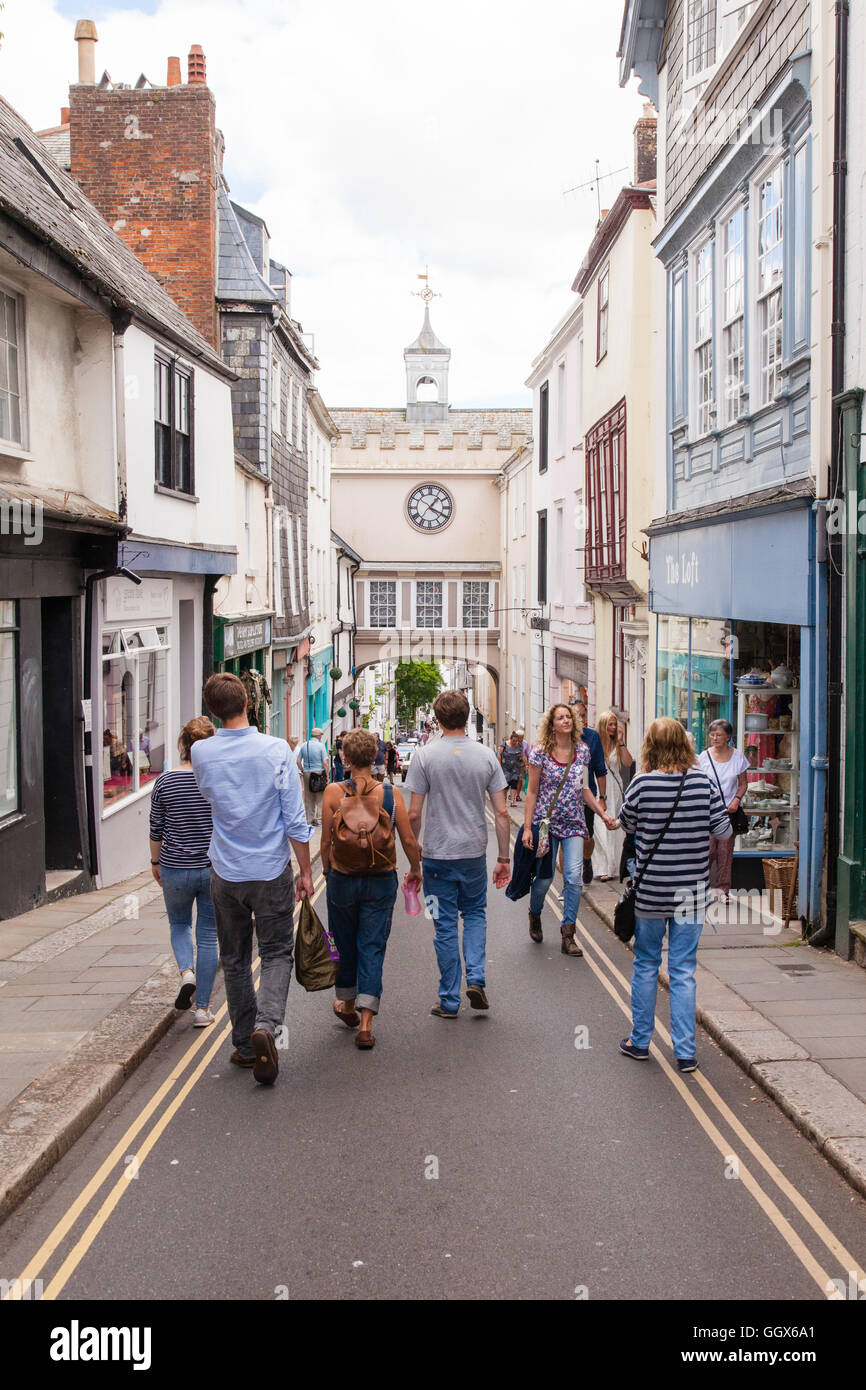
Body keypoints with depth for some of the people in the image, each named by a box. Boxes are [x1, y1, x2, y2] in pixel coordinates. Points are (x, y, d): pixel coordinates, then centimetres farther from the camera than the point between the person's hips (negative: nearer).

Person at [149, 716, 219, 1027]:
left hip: (176, 868, 0)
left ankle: (186, 972, -2)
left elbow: (156, 829, 0)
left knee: (179, 923, 24)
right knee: (208, 934, 9)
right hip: (215, 868, 0)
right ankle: (202, 1008, 11)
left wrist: (155, 862, 16)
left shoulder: (165, 781, -7)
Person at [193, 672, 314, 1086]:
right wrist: (306, 870, -1)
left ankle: (245, 1044, 21)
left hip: (225, 873, 2)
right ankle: (266, 1025, -13)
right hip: (271, 871, -2)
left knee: (235, 960, 15)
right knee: (277, 953, 9)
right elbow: (295, 819, -10)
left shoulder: (201, 753, -5)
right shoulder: (275, 750, -12)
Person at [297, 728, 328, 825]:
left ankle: (310, 819, 14)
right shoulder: (320, 745, -7)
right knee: (320, 798, 2)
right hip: (319, 773, -4)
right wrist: (327, 775, -4)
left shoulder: (304, 745, 5)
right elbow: (325, 762, -10)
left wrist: (302, 771, 14)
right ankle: (316, 818, -5)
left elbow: (298, 761, 4)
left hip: (307, 773, 4)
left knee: (308, 798, 10)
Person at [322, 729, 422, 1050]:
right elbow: (408, 840, -5)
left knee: (345, 943, 19)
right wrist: (415, 870, 13)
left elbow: (326, 842, -6)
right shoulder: (390, 794, -8)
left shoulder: (333, 792, -10)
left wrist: (327, 872, 12)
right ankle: (365, 1023, -2)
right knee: (373, 946, 5)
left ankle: (347, 1005, 38)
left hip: (342, 879, 0)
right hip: (381, 881, 0)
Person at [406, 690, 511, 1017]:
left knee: (445, 925, 7)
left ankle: (449, 1001, 14)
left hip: (437, 855, -2)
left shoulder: (425, 755, -9)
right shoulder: (486, 756, -2)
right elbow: (502, 813, -2)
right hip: (474, 853, 2)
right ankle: (476, 978, 5)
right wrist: (504, 859, 5)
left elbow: (414, 814, -10)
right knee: (475, 914, 22)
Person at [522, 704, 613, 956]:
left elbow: (583, 788, 14)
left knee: (574, 876, -8)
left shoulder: (582, 751, 5)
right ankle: (535, 915, 34)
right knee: (545, 877, 3)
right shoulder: (540, 752, -6)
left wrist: (603, 814, 5)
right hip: (546, 821, -2)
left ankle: (568, 934, 0)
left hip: (574, 824, 3)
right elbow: (532, 792, -3)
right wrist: (527, 827, -7)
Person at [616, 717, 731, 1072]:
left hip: (650, 890, -1)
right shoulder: (703, 783, -7)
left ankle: (639, 1041, 24)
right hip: (691, 890, 1)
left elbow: (627, 824, 5)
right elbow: (723, 831, 1)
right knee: (683, 970, 7)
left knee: (645, 965, 14)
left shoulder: (642, 783, -11)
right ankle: (685, 1051, 10)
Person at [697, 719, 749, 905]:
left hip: (729, 809, 1)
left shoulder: (738, 756, 2)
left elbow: (743, 783, 9)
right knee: (708, 848, -7)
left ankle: (723, 888, 15)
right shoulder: (705, 756, 0)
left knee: (726, 849, 3)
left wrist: (736, 800, -7)